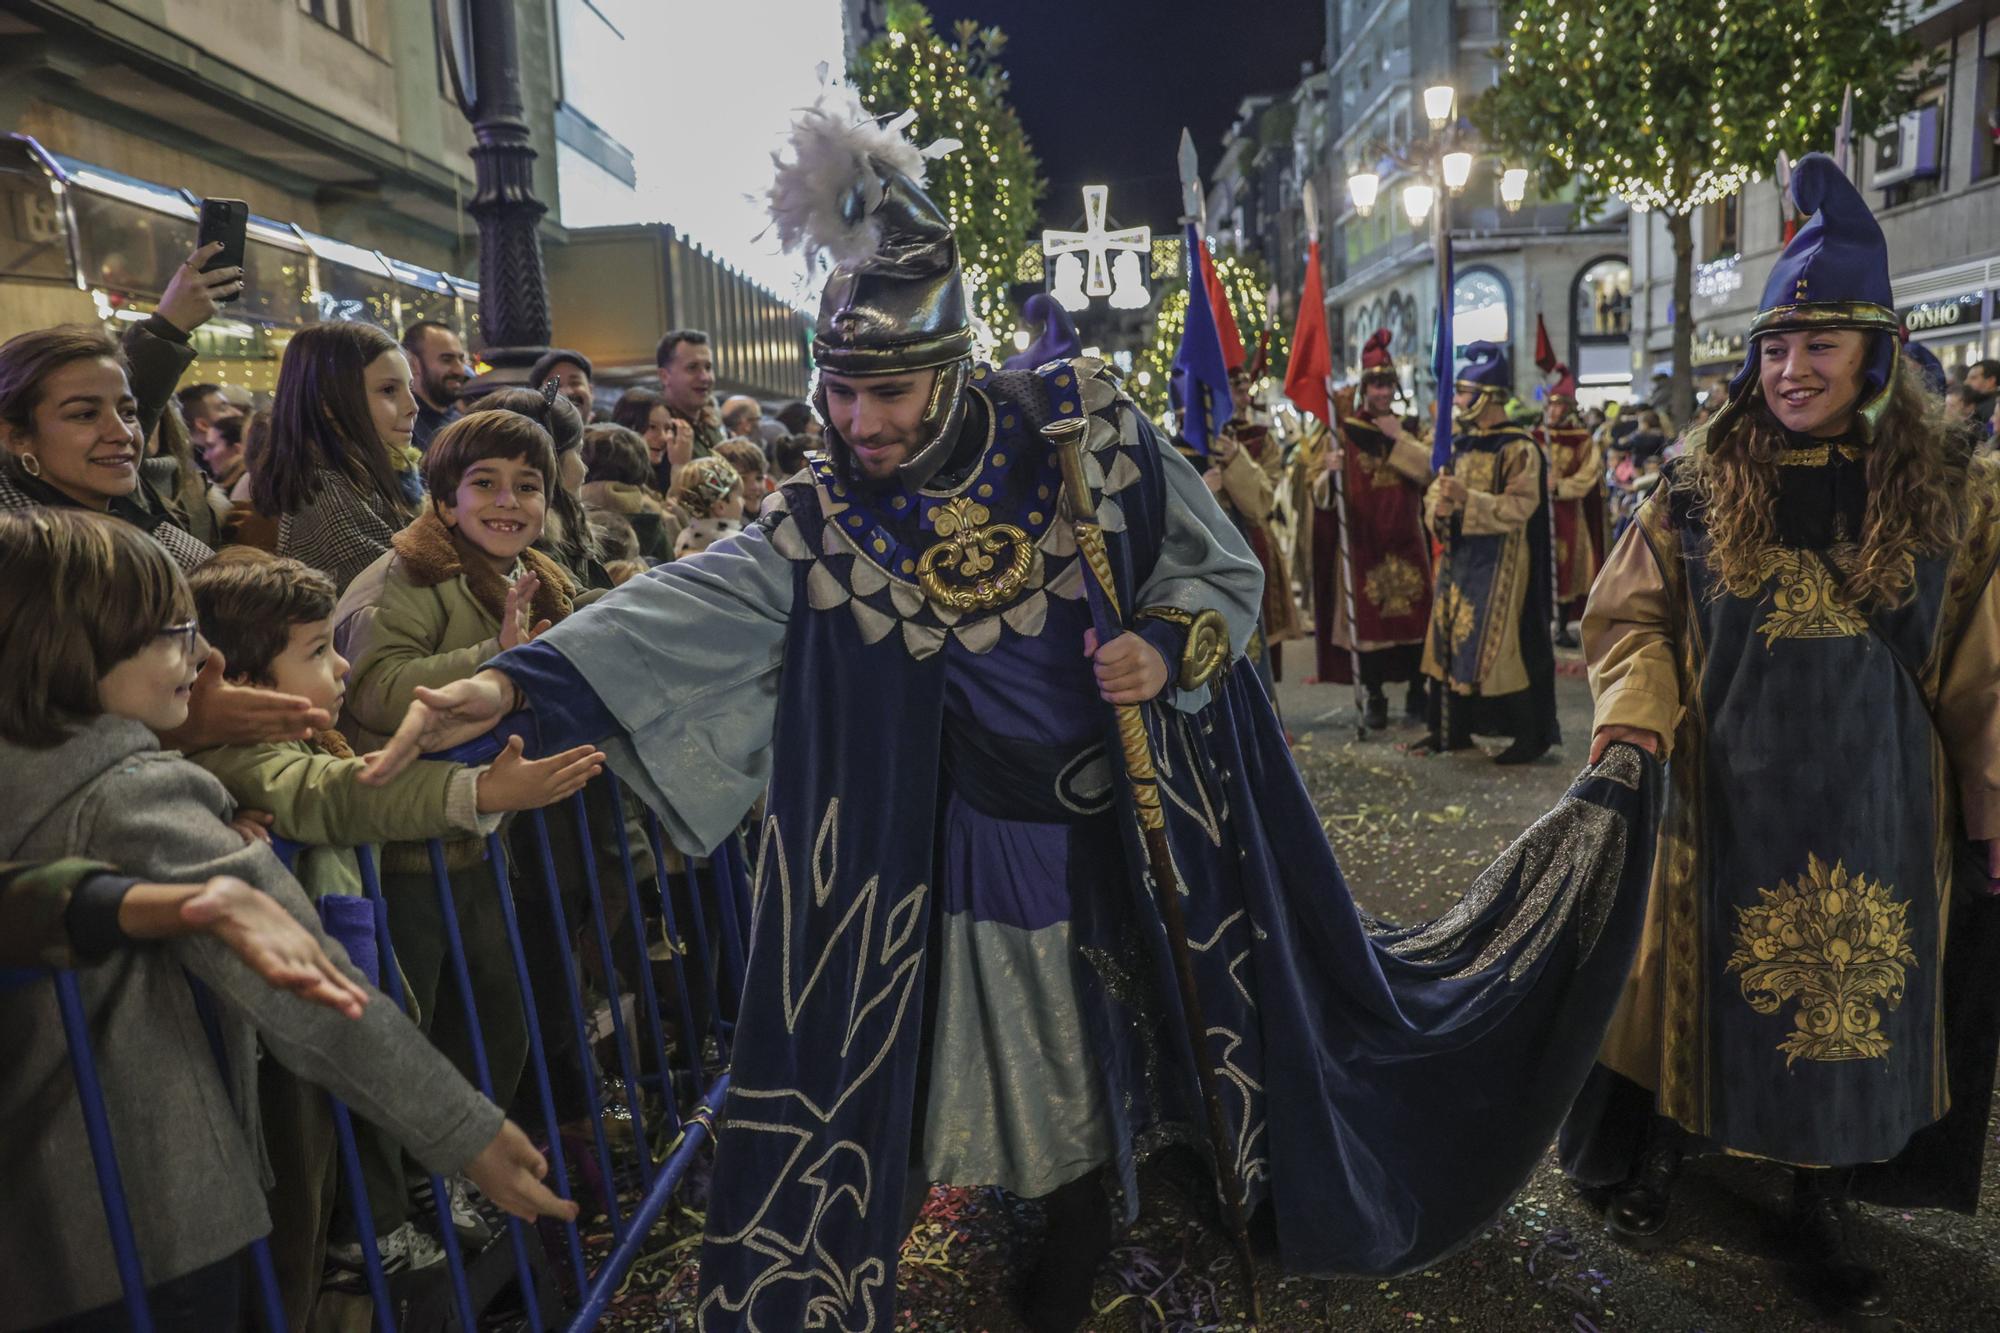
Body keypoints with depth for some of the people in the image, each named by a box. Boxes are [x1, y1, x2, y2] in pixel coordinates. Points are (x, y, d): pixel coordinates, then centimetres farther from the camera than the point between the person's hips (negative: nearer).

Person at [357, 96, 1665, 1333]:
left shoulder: (1082, 427, -12)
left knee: (1125, 1039, 15)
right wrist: (520, 680, -35)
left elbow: (1220, 566, -4)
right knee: (1021, 1058, 10)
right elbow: (698, 603, -23)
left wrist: (1168, 647, -24)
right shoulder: (832, 522, -11)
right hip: (986, 843, 0)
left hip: (1144, 817, 1)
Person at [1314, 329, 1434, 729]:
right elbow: (1323, 496, -5)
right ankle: (1372, 697, 9)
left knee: (1415, 613, 2)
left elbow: (1433, 471, -6)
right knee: (1366, 615, -1)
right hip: (1361, 538, -2)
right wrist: (1328, 473, -27)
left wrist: (1399, 440, -12)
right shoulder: (1345, 429, 1)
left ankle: (1417, 695, 13)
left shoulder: (1410, 428, 9)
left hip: (1405, 538, 2)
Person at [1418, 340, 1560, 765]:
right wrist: (1439, 508, -9)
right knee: (1452, 638, 10)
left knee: (1498, 644, -7)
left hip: (1498, 560, -8)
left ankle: (1531, 735, 6)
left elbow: (1520, 507, -18)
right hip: (1457, 555, 8)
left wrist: (1468, 499, -26)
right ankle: (1453, 729, 22)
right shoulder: (1460, 443, 11)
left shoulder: (1518, 448, -11)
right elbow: (1435, 490, 14)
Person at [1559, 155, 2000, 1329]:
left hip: (1875, 811, 1)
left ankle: (1828, 1207, 32)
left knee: (1854, 997, 11)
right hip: (1726, 799, 0)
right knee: (1705, 979, 12)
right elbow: (1634, 619, 2)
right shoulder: (1699, 491, -3)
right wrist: (1631, 724, -15)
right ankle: (1658, 1155, 34)